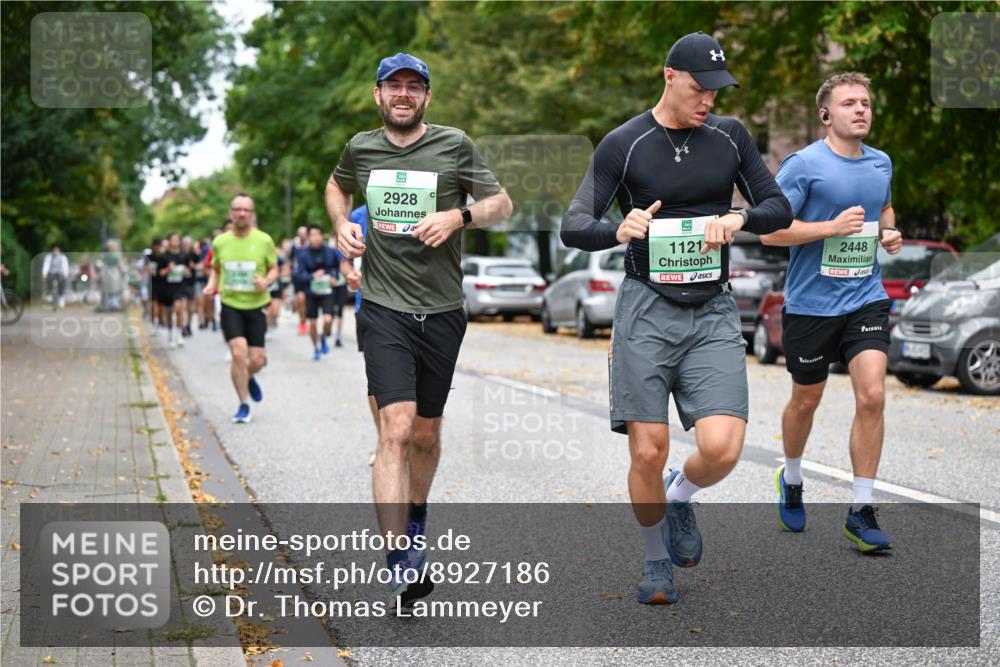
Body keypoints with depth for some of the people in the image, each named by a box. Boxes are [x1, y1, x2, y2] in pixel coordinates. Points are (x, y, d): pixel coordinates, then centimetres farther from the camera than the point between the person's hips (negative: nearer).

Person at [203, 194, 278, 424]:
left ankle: (249, 378, 40)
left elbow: (274, 269, 7)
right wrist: (211, 284, -3)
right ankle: (243, 405, 0)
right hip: (230, 305, 0)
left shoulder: (264, 241, -4)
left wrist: (266, 280, -14)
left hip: (256, 306, 0)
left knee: (256, 360, 0)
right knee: (238, 353, -16)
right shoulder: (220, 242, 1)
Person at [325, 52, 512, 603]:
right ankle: (399, 566, -19)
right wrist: (341, 225, 7)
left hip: (442, 312, 1)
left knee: (425, 435, 14)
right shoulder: (360, 148, 6)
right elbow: (336, 186, 28)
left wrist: (457, 216, -15)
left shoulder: (454, 145, 1)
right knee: (396, 430, -16)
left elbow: (502, 204, 4)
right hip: (384, 310, -1)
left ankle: (415, 522, 42)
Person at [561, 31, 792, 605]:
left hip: (714, 314, 2)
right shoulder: (624, 144, -3)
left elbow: (780, 208, 10)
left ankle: (680, 499, 21)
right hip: (647, 310, -2)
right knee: (648, 453, -4)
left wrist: (739, 218, -13)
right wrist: (618, 231, -27)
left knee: (722, 448, -14)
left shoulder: (730, 136, 6)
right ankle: (657, 559, 23)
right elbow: (573, 227, -5)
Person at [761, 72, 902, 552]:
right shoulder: (803, 164, -11)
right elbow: (770, 229, -14)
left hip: (866, 300, 3)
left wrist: (890, 233, 6)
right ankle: (791, 481, 40)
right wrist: (832, 227, -21)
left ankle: (861, 511, -3)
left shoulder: (881, 163, 7)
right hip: (810, 303, -3)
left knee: (872, 396, -11)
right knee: (806, 401, 12)